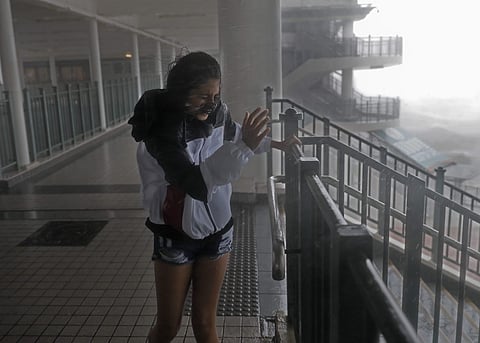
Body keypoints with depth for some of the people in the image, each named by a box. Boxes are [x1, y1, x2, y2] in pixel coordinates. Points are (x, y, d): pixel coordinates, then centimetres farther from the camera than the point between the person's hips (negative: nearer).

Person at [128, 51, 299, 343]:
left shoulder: (217, 112, -10)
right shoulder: (161, 129, -25)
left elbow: (234, 135, 15)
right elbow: (197, 183, -37)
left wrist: (273, 143, 3)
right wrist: (244, 146, -43)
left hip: (217, 232, 3)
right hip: (177, 236, -3)